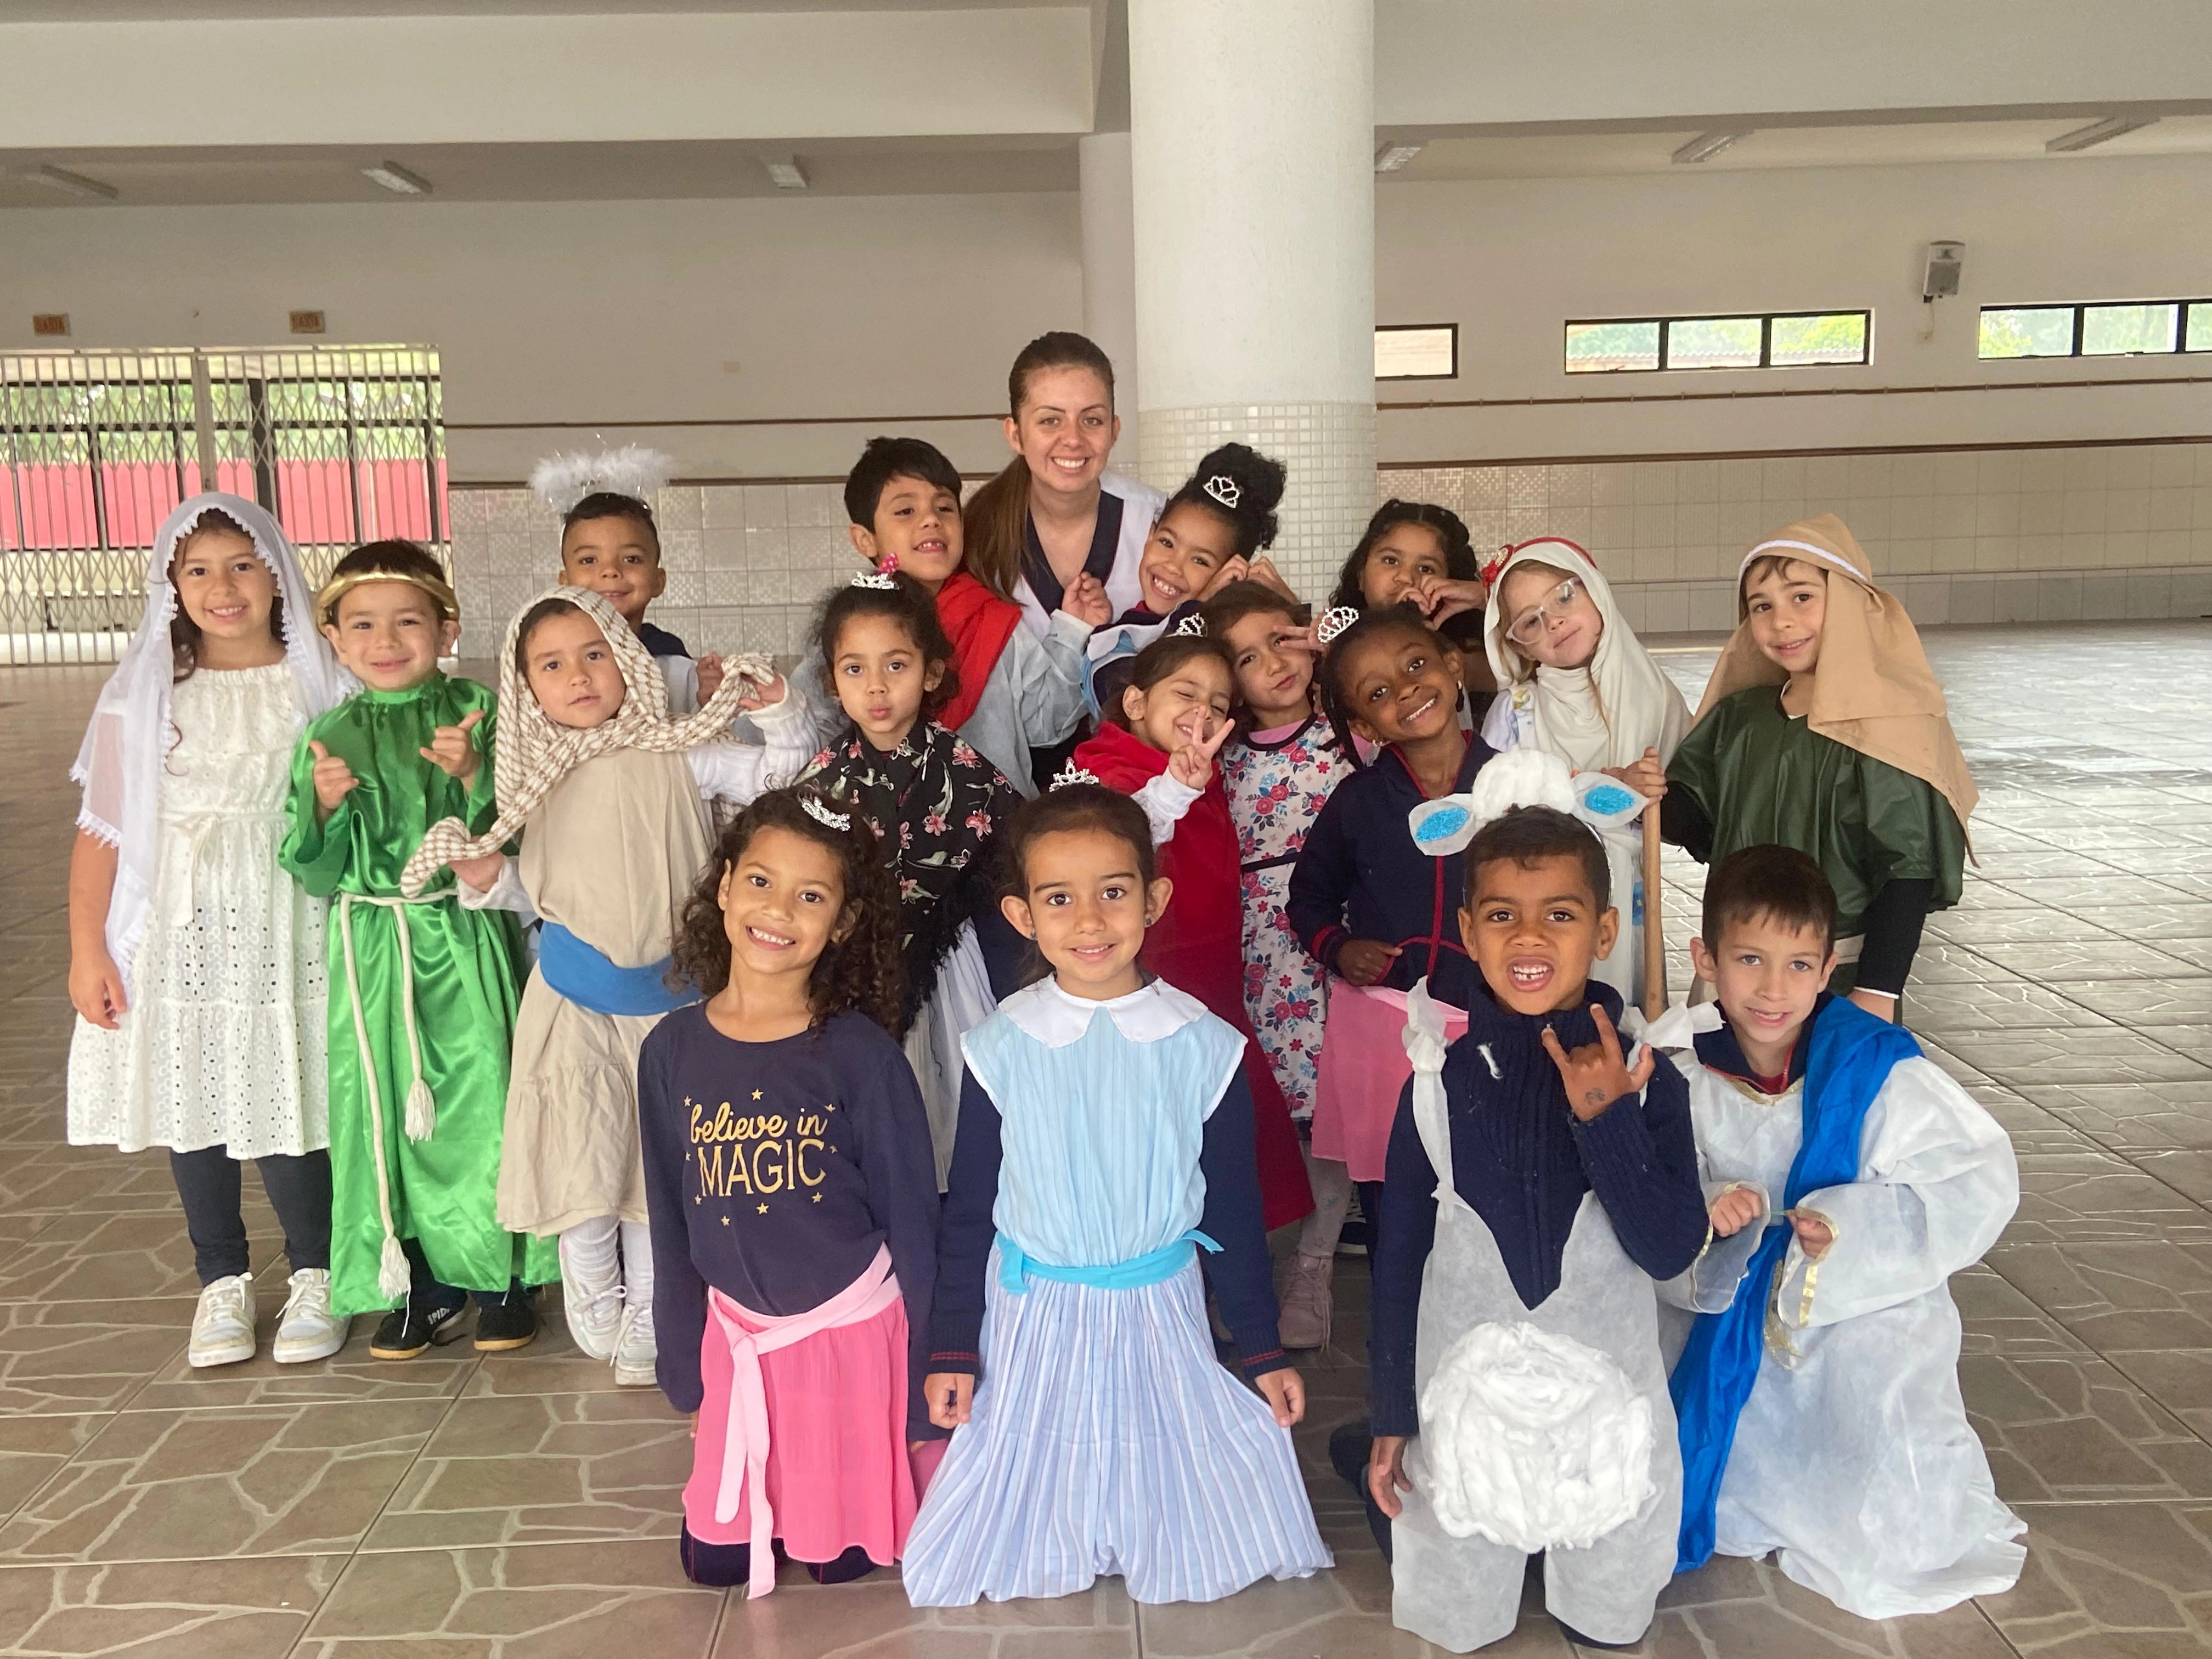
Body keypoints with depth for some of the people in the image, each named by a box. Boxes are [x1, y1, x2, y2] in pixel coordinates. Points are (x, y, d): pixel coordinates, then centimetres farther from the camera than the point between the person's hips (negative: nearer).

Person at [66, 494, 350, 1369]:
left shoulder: (319, 683, 0)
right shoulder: (145, 691, 1)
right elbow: (101, 830, 1)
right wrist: (86, 949, -1)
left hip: (283, 928, -1)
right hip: (177, 928, 2)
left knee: (284, 1098, -1)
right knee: (191, 1101, 9)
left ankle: (313, 1273, 20)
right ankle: (222, 1279, 27)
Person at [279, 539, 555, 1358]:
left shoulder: (476, 713, -1)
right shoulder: (329, 737, 4)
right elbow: (316, 874, 3)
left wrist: (473, 775, -20)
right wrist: (325, 806, -14)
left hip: (467, 944, -2)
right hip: (374, 949, 2)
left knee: (483, 1099, 0)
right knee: (390, 1108, 6)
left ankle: (502, 1276, 19)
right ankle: (422, 1284, 23)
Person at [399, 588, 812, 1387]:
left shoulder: (676, 754, -7)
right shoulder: (538, 778, 3)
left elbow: (783, 771, -4)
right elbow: (537, 890, 11)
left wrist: (776, 711, -19)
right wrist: (487, 877, -8)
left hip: (668, 991, -1)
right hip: (576, 994, 2)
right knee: (581, 1158, 6)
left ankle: (644, 1326, 27)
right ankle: (595, 1309, 32)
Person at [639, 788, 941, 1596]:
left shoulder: (859, 1053, -15)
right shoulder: (672, 1049, -5)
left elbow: (913, 1222, -9)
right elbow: (670, 1224, 6)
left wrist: (925, 1398, -7)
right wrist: (686, 1372, 10)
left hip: (856, 1330, -3)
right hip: (735, 1337, 3)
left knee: (844, 1559, 8)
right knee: (715, 1558, 10)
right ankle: (760, 1522, 39)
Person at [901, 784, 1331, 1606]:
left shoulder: (1203, 1047, -11)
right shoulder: (1000, 1049, -11)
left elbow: (1235, 1210, -1)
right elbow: (968, 1210, -1)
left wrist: (1265, 1351, 4)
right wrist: (952, 1349, 1)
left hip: (1161, 1313, 0)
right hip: (1034, 1320, 0)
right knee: (1035, 1472, 14)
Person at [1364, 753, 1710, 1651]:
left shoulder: (1645, 1078, -12)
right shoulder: (1439, 1080, -12)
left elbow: (1670, 1251, -17)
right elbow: (1398, 1255, -4)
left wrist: (1607, 1122, -30)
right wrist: (1390, 1415, 0)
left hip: (1606, 1395, 0)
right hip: (1463, 1392, 0)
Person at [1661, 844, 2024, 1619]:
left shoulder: (1877, 1071, -26)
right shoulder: (1680, 1061, -17)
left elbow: (1981, 1183, -22)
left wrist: (1854, 1225, -32)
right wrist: (1706, 1207, -29)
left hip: (1868, 1320, -2)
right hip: (1745, 1315, 2)